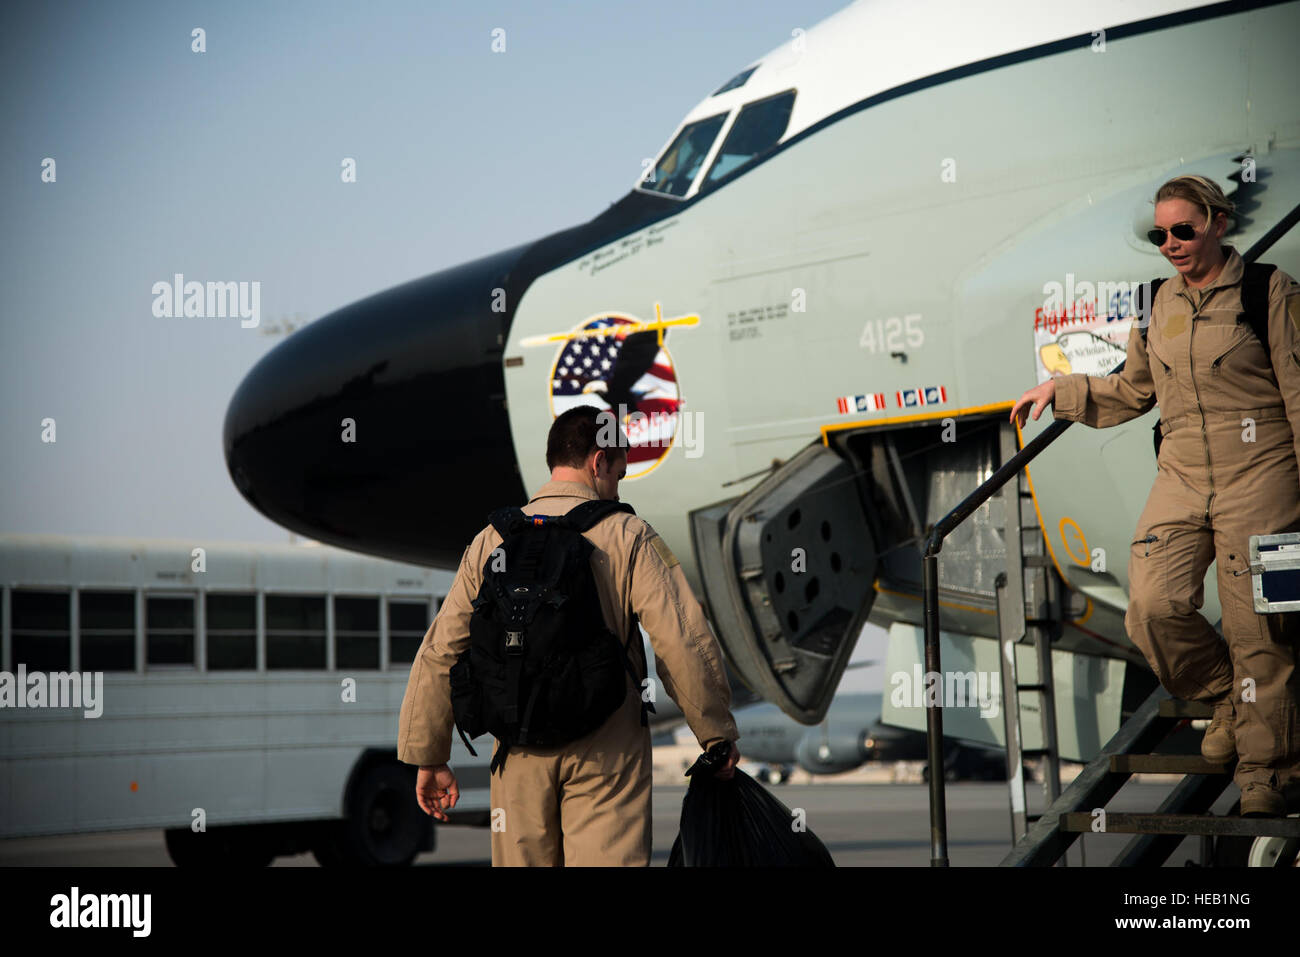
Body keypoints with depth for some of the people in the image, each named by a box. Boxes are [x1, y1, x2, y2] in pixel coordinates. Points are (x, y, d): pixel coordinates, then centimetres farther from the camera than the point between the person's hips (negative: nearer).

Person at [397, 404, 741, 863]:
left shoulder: (492, 541, 7)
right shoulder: (628, 536, -3)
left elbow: (441, 652, 7)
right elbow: (684, 643, -9)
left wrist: (428, 756, 13)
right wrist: (718, 736, 2)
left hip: (521, 752, 3)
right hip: (606, 747, -3)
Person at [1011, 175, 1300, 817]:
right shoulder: (1162, 304, 13)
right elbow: (1131, 391, 25)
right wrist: (1060, 391, 18)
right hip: (1182, 476, 5)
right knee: (1153, 606, -12)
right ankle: (1228, 698, 15)